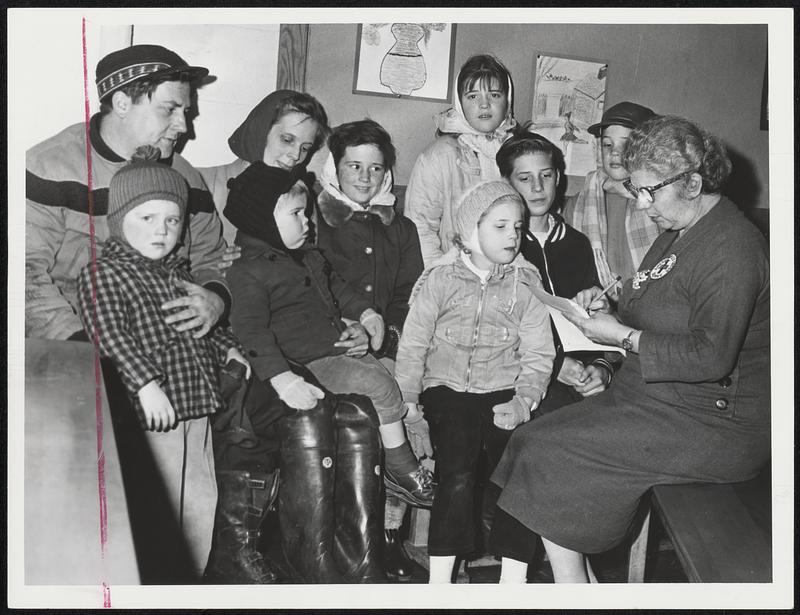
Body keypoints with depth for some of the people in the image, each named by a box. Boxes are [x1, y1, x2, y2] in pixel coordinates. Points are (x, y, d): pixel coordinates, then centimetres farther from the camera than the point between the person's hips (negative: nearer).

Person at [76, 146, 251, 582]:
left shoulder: (179, 272, 15)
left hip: (197, 402, 8)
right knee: (163, 512, 0)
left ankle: (199, 578, 31)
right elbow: (108, 334, -20)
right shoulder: (101, 274, -8)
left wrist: (227, 348, 10)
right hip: (151, 412, -7)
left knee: (205, 503, 15)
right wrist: (146, 383, -29)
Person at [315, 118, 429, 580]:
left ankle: (390, 529, 0)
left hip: (386, 352, 3)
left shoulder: (401, 230, 20)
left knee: (415, 422, -19)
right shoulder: (313, 223, 9)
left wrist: (383, 334, -5)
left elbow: (409, 300, 14)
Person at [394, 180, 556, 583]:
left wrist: (522, 401, -9)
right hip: (448, 388, -2)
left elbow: (538, 354, 4)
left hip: (503, 390, 2)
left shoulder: (525, 283, 6)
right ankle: (439, 580, -10)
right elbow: (413, 346, 4)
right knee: (457, 477, -18)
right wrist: (406, 402, -2)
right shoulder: (440, 279, 3)